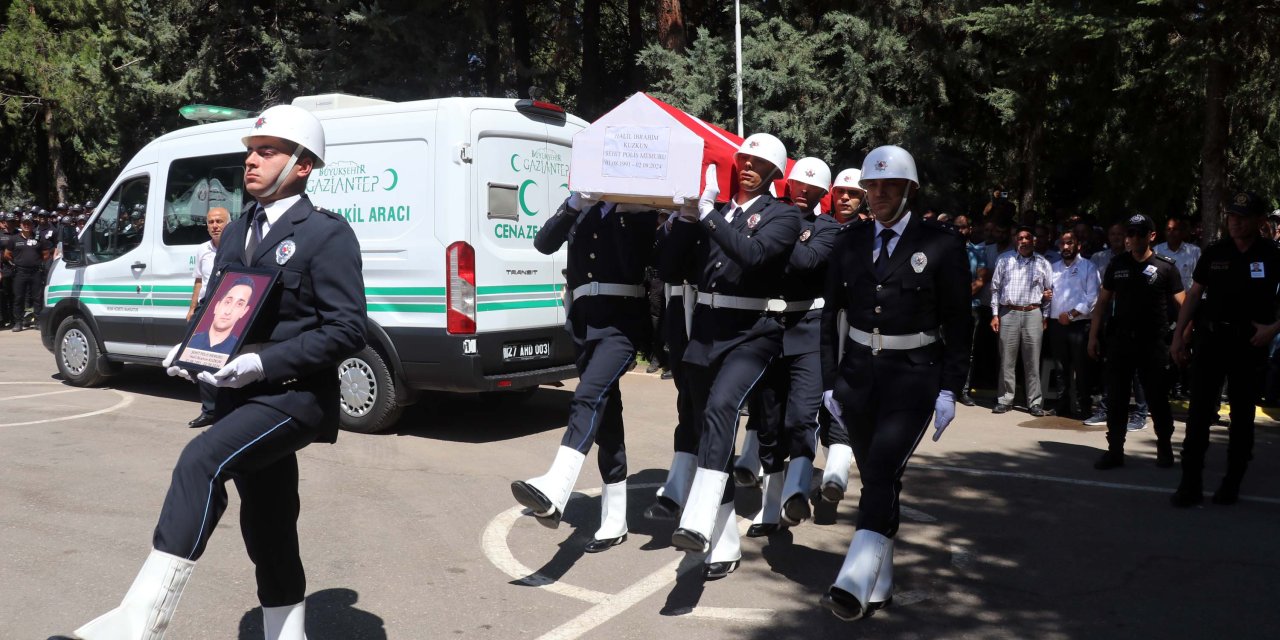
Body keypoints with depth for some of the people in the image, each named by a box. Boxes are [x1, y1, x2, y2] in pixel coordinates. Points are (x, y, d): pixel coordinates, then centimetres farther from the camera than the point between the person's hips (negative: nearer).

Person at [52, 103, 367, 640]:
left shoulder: (328, 233, -9)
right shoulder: (237, 231, 16)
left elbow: (348, 330, -16)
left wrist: (265, 363, -23)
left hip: (297, 396, -8)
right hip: (244, 397, 8)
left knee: (202, 460, -29)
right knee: (267, 531, 13)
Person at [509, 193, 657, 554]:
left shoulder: (639, 209, 6)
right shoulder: (580, 209, 18)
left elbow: (639, 264, -6)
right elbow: (544, 244, 1)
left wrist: (623, 212, -9)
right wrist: (575, 203, -10)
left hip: (622, 320, -5)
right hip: (584, 320, 5)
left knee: (588, 398, -26)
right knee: (604, 414, 8)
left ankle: (553, 493, -41)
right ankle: (615, 522, 14)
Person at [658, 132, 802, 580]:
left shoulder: (783, 215, 3)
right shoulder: (712, 211, 12)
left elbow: (753, 253, -18)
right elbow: (670, 270, 8)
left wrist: (708, 214, -19)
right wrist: (687, 216, -2)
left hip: (752, 333, -5)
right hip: (705, 331, 5)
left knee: (720, 407, -30)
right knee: (709, 432, 7)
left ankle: (699, 524, -38)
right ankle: (724, 547, 17)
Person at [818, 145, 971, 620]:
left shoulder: (941, 244, -4)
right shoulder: (849, 243, 6)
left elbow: (957, 323, -3)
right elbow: (831, 315, 8)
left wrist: (950, 390, -7)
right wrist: (830, 381, 5)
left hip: (913, 376, -4)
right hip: (858, 372, 4)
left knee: (883, 470, -17)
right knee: (874, 475, 10)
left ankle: (856, 583, -19)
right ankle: (880, 585, 21)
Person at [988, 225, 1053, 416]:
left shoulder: (1043, 263, 8)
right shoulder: (1005, 260, 8)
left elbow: (1049, 291, 12)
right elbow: (996, 288, 8)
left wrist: (1045, 317, 5)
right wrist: (995, 315, 3)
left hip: (1033, 314, 0)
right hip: (1008, 313, 0)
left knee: (1032, 361, 1)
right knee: (1007, 359, 3)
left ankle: (1035, 402, 6)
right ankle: (1005, 400, 10)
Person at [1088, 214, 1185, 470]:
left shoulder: (1166, 267, 0)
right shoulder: (1117, 265, 8)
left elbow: (1182, 305, -3)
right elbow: (1102, 302, 10)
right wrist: (1093, 335, 5)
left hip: (1154, 342, -2)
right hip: (1120, 340, 3)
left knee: (1157, 397, 5)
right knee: (1116, 398, 4)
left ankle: (1164, 448, 22)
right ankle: (1115, 450, 12)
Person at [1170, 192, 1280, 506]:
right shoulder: (1214, 253, 3)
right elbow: (1193, 295, 6)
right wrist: (1178, 336, 1)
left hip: (1250, 344, -1)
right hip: (1211, 339, 1)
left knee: (1242, 416, 8)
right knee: (1199, 413, -1)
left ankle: (1232, 484, 19)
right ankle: (1191, 483, 4)